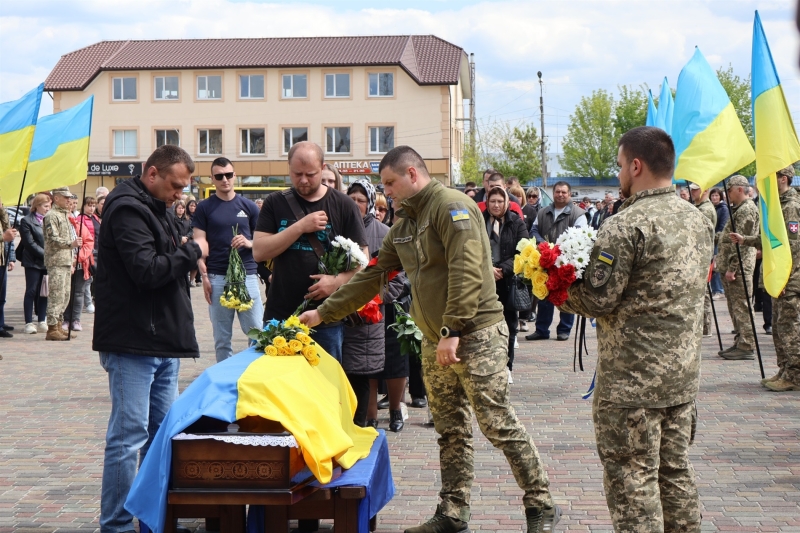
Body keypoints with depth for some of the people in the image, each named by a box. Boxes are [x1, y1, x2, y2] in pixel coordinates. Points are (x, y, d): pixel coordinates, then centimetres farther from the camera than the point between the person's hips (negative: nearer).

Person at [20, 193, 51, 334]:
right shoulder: (27, 221, -4)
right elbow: (30, 243, -10)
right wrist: (45, 254, -13)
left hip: (47, 262, 4)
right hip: (33, 262, -4)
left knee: (44, 292, 6)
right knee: (32, 291, 0)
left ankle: (42, 321, 12)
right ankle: (29, 323, 4)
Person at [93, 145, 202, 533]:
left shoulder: (155, 208, 19)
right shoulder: (127, 209, -13)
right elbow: (147, 269, -23)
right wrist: (192, 251, -11)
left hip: (161, 342, 10)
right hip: (133, 344, -10)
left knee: (161, 432, 13)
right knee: (128, 436, -7)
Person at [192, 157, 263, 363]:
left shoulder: (248, 206, 10)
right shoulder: (204, 207, 6)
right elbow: (200, 242, 1)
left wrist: (248, 243, -9)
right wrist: (204, 276, -7)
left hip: (247, 275, 1)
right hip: (217, 278, -1)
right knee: (221, 338, 5)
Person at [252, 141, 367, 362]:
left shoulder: (343, 205, 2)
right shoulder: (275, 204, 5)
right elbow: (259, 251, -5)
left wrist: (338, 280, -17)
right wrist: (300, 227, -14)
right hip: (280, 317, 1)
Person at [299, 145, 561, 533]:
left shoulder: (451, 206, -11)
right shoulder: (404, 226, 17)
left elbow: (466, 271, -20)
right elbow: (372, 276, 21)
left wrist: (452, 331, -23)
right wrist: (323, 313, 18)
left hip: (476, 336, -9)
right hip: (436, 342, 9)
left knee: (499, 425, -6)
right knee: (451, 432, 11)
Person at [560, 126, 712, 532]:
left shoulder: (624, 226, -17)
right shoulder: (699, 221, 9)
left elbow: (597, 301, -18)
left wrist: (559, 292, 1)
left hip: (633, 380, -8)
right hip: (683, 374, 8)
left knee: (631, 478, -1)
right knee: (676, 472, 16)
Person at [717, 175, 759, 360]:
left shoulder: (747, 210, -13)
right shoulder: (739, 209, 20)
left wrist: (732, 268, -22)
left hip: (740, 268, -11)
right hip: (730, 266, 11)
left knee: (741, 307, -8)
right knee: (735, 307, 13)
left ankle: (746, 347, -7)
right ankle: (740, 343, 19)